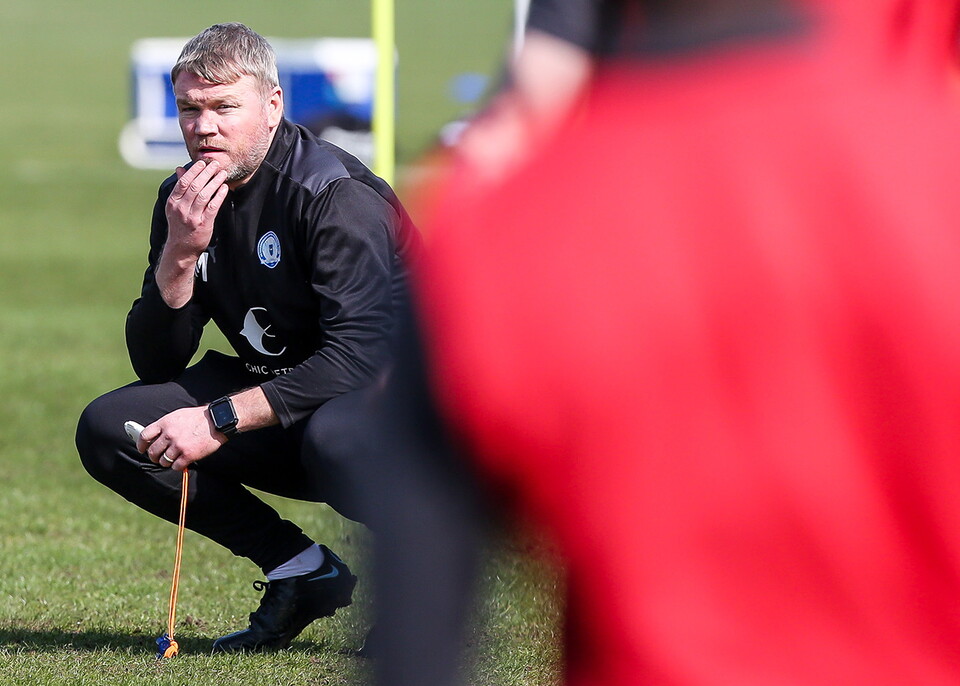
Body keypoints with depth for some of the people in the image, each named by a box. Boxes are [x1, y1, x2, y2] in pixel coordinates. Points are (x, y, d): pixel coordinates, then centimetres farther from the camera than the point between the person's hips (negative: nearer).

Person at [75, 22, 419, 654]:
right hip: (280, 398, 7)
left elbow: (360, 355, -30)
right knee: (109, 429, -7)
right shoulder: (185, 200, -1)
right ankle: (299, 570, 0)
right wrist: (180, 253, -21)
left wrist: (219, 421, -29)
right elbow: (155, 364, -3)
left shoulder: (335, 194, -21)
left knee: (331, 437, -41)